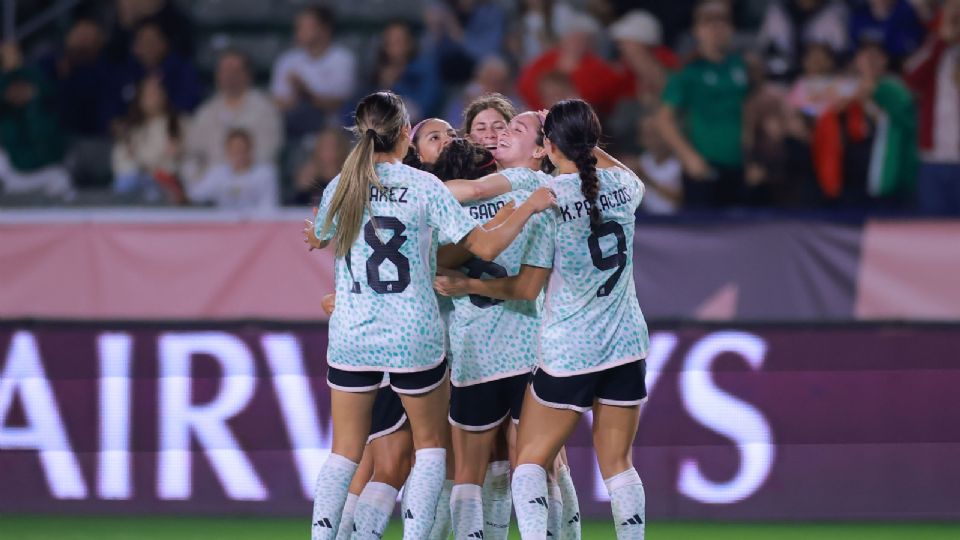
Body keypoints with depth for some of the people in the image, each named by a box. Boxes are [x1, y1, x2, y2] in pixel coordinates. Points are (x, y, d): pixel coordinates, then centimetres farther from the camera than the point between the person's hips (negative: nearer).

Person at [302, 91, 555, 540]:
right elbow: (484, 247, -9)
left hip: (351, 337, 2)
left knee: (345, 451, 10)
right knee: (430, 444, 13)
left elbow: (320, 238, 22)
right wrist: (528, 208, 3)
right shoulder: (423, 186, -8)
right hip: (413, 339, -2)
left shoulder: (339, 188, 1)